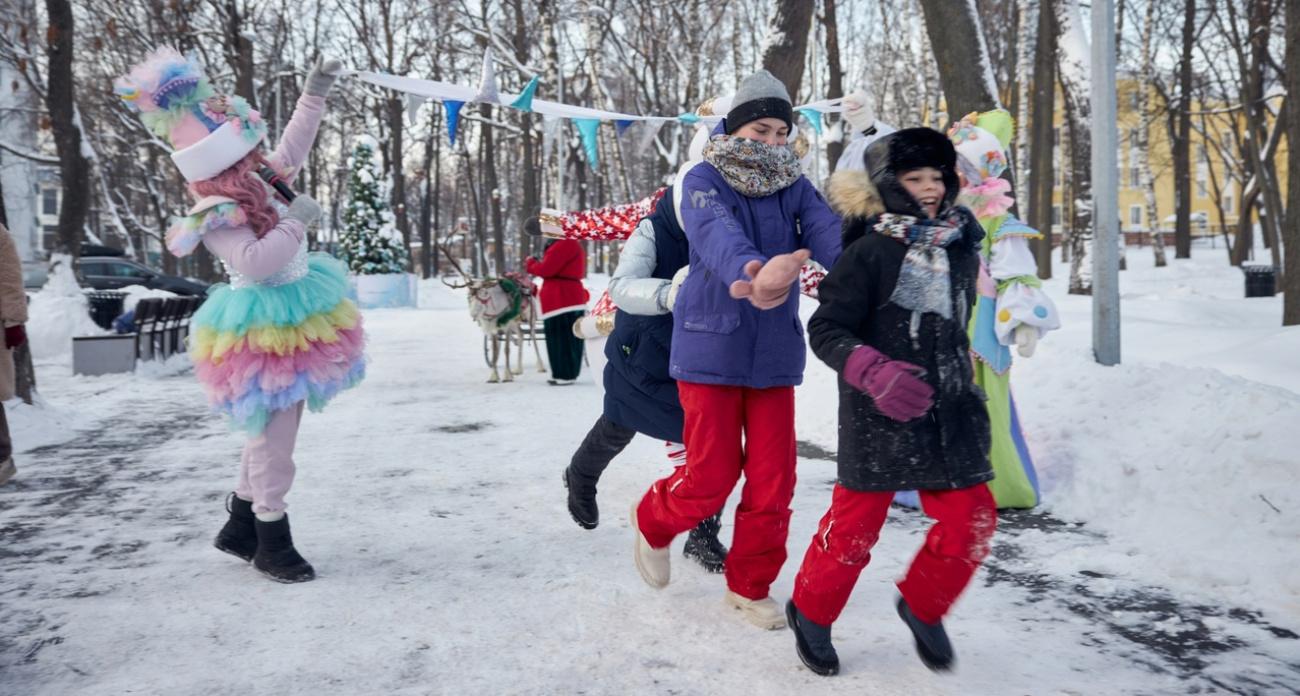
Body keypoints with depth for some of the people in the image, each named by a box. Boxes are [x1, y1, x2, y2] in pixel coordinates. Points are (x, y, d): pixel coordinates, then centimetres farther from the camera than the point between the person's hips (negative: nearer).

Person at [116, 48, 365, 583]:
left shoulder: (254, 188, 7)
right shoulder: (215, 217, -19)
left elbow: (292, 148, 22)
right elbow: (257, 261, -34)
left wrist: (314, 93, 23)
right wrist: (296, 220, -25)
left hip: (292, 324, 10)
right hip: (265, 333, -10)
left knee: (272, 429, 17)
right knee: (273, 432, -3)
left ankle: (240, 527, 32)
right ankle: (272, 543, 11)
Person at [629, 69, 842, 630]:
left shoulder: (794, 187, 6)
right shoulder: (705, 180, -7)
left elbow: (826, 231, -13)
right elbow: (717, 233, -29)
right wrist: (752, 271, -52)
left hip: (774, 352, 4)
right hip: (712, 348, -4)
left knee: (773, 478, 5)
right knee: (712, 475, 0)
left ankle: (750, 586, 25)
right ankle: (653, 522, 33)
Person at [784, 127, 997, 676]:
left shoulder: (961, 245, 7)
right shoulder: (870, 252, -11)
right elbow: (825, 329, -13)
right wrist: (873, 370, -26)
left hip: (949, 411, 6)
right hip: (878, 414, -5)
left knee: (971, 519, 2)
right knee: (856, 523, 2)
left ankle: (922, 607, 29)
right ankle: (811, 612, 28)